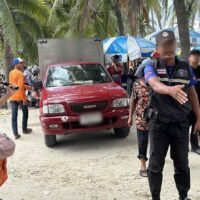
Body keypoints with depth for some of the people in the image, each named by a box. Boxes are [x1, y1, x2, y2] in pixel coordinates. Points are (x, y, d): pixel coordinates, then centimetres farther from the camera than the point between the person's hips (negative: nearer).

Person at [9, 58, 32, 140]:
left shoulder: (11, 73, 12)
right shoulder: (20, 73, -14)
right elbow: (20, 87, -20)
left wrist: (26, 87, 20)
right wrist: (24, 98, -18)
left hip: (12, 97, 7)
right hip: (20, 97, -6)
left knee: (14, 116, 3)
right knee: (25, 113, 15)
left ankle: (15, 134, 2)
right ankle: (25, 129, 26)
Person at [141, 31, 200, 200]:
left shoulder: (185, 67, 4)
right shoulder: (151, 67, -6)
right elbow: (155, 85, -28)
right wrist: (170, 90, -50)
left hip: (181, 124, 3)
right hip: (158, 124, -2)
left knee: (182, 164, 13)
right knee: (156, 164, 5)